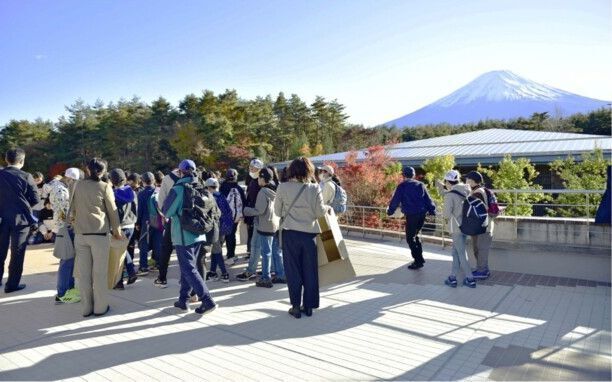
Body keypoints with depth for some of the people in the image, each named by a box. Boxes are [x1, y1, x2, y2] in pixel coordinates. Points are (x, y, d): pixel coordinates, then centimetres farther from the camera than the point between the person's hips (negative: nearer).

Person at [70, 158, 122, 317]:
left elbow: (73, 207, 15)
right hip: (99, 233, -3)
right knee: (99, 272, 4)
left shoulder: (79, 185, 6)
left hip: (80, 233, 4)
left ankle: (86, 307, 14)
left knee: (83, 272, 8)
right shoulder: (105, 187, -4)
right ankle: (100, 307, 10)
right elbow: (112, 210, 0)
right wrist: (117, 230, 12)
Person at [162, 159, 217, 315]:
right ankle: (183, 300, 24)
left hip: (183, 235, -6)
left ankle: (207, 301, -7)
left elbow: (166, 212, -7)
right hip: (198, 234, 6)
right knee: (187, 267, 17)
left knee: (189, 269, -1)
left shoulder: (178, 189, -13)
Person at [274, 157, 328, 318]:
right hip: (309, 233, 1)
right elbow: (320, 212, -5)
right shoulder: (314, 188, -7)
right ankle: (308, 306, 21)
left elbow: (278, 211, 1)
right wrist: (328, 208, 15)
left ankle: (296, 306, 14)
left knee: (293, 270, 10)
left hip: (290, 233, 0)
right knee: (310, 270, 12)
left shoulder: (283, 187, -6)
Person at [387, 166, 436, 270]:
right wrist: (432, 211, 16)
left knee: (410, 238, 3)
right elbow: (428, 199, 12)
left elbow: (395, 200, -1)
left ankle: (418, 261, 0)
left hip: (411, 215, -6)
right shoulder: (420, 185, 12)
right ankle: (420, 258, 21)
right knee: (415, 235, 21)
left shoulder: (402, 186, -2)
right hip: (422, 214, 6)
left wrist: (390, 211, 12)